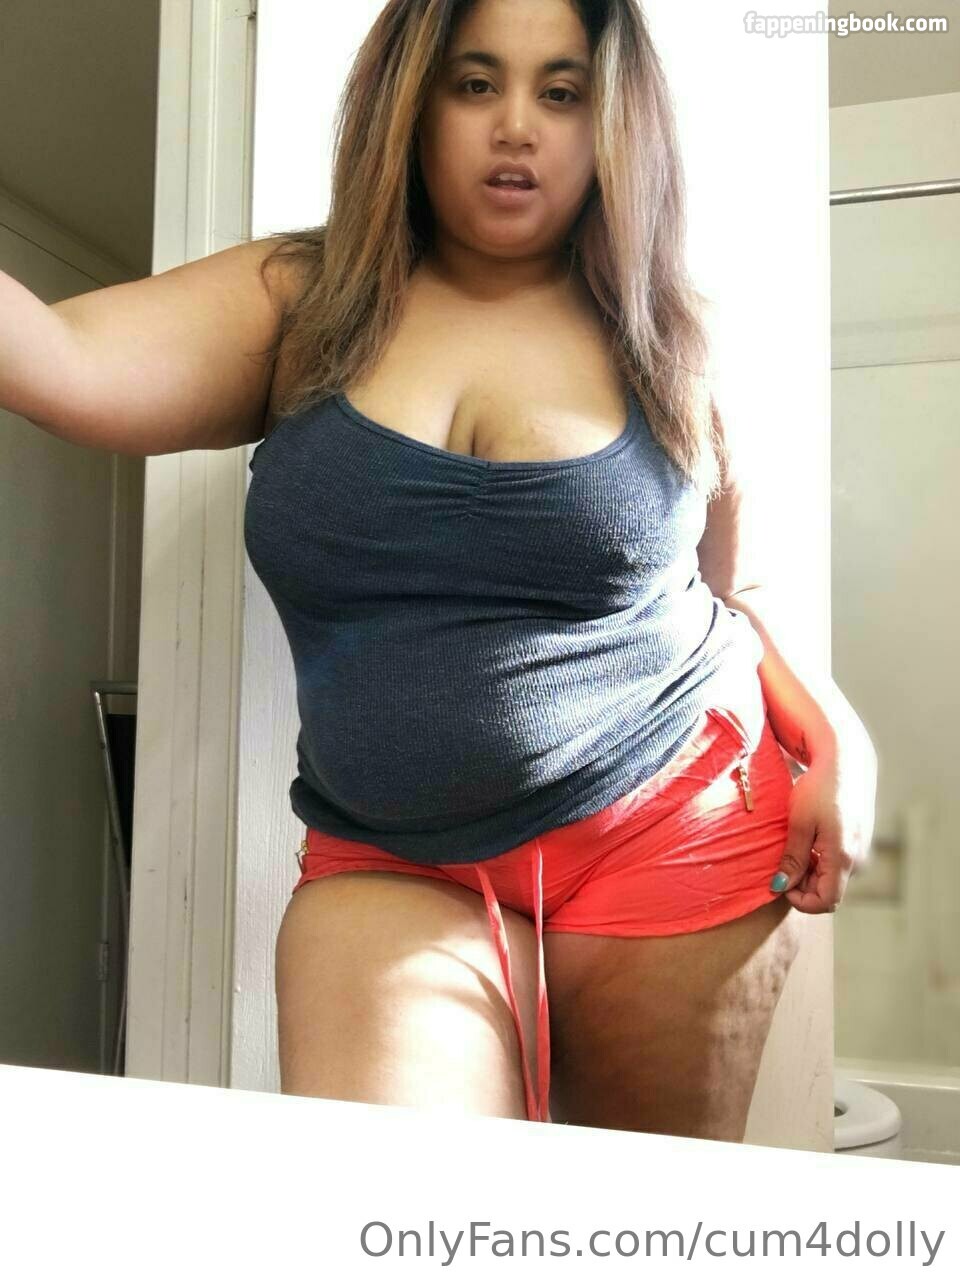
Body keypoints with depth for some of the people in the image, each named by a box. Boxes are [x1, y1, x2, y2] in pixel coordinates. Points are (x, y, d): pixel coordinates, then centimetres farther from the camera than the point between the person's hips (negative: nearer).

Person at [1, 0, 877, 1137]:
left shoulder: (674, 347, 3)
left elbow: (740, 593, 13)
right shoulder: (295, 308, 2)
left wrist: (839, 742, -2)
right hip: (392, 871, 0)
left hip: (680, 840, 1)